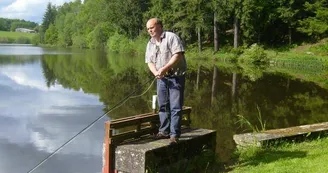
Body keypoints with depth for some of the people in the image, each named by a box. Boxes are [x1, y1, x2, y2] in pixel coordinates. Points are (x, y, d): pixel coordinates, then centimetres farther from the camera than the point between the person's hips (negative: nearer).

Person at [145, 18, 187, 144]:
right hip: (161, 79, 7)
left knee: (175, 107, -6)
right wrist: (155, 72, -11)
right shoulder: (150, 44, 12)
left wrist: (164, 69, -23)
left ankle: (174, 134, -3)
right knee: (162, 106, 12)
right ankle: (164, 131, 23)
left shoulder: (171, 37, -9)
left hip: (176, 77, -7)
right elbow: (150, 62, 10)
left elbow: (177, 55, -18)